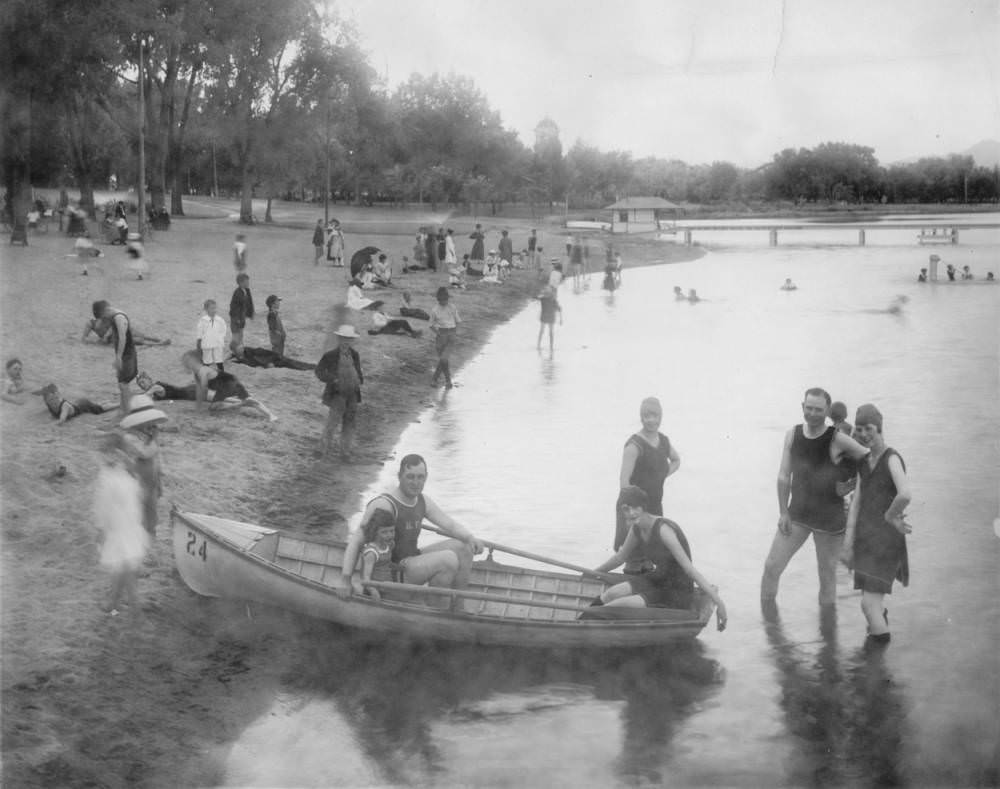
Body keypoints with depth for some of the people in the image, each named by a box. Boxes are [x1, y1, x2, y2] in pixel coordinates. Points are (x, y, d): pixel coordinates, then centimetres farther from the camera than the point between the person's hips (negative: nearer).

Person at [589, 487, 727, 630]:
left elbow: (690, 569, -28)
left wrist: (719, 602, -31)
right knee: (611, 594, -16)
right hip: (658, 580, 7)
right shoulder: (637, 528, -1)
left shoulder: (663, 529, -25)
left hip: (677, 593, -7)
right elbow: (620, 557, 20)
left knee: (617, 606, -22)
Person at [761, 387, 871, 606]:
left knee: (827, 575, 7)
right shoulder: (792, 435, -1)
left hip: (830, 520, -3)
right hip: (797, 515, 3)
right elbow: (784, 476, 2)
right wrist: (783, 512, -2)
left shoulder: (838, 440, -14)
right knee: (771, 567, -1)